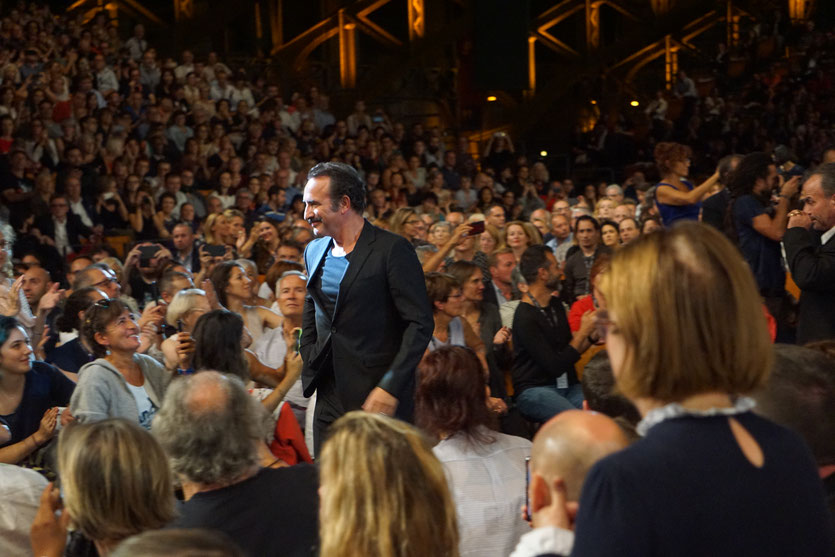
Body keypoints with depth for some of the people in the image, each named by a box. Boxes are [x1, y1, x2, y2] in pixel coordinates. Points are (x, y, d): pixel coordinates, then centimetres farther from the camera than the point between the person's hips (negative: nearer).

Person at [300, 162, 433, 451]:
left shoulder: (392, 250, -9)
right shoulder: (314, 251, 14)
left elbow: (421, 323, -12)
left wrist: (390, 387, -18)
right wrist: (310, 365, 13)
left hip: (378, 397, -6)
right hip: (329, 395, 6)